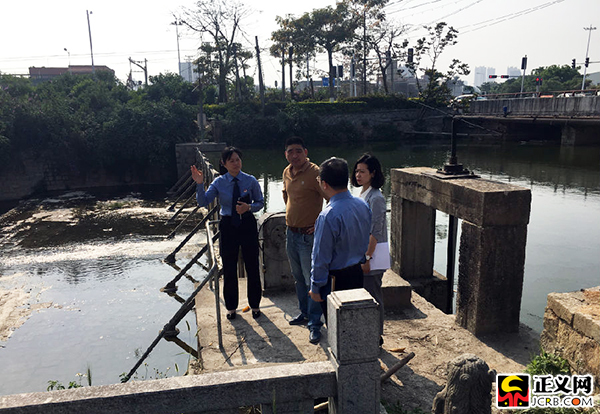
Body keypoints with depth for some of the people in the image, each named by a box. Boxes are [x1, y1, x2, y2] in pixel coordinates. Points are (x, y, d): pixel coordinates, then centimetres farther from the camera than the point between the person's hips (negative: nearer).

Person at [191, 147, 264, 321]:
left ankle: (255, 305, 28)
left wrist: (249, 207, -16)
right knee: (229, 268, 10)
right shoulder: (219, 183, -4)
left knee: (252, 266, 9)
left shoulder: (251, 181, -5)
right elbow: (203, 202, -10)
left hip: (248, 225, 0)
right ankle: (231, 307, 29)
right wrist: (200, 184, -24)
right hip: (228, 226, 1)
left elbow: (260, 202, 3)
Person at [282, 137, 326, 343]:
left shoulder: (315, 172, -16)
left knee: (312, 280, -3)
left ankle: (315, 323, 8)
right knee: (298, 277, 19)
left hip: (308, 235, -8)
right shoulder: (287, 172, 7)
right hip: (291, 233, 8)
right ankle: (305, 312, 35)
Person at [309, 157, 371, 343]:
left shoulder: (328, 216, -26)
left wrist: (315, 287, -10)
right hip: (357, 273, 8)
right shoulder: (362, 205, -2)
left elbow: (321, 257, -20)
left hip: (335, 281, -7)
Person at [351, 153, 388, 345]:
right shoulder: (363, 193, 10)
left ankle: (377, 336, 17)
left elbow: (375, 232, -21)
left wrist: (367, 258, -21)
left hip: (373, 256, -9)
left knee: (373, 296, 2)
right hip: (361, 254, 9)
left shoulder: (376, 198, -18)